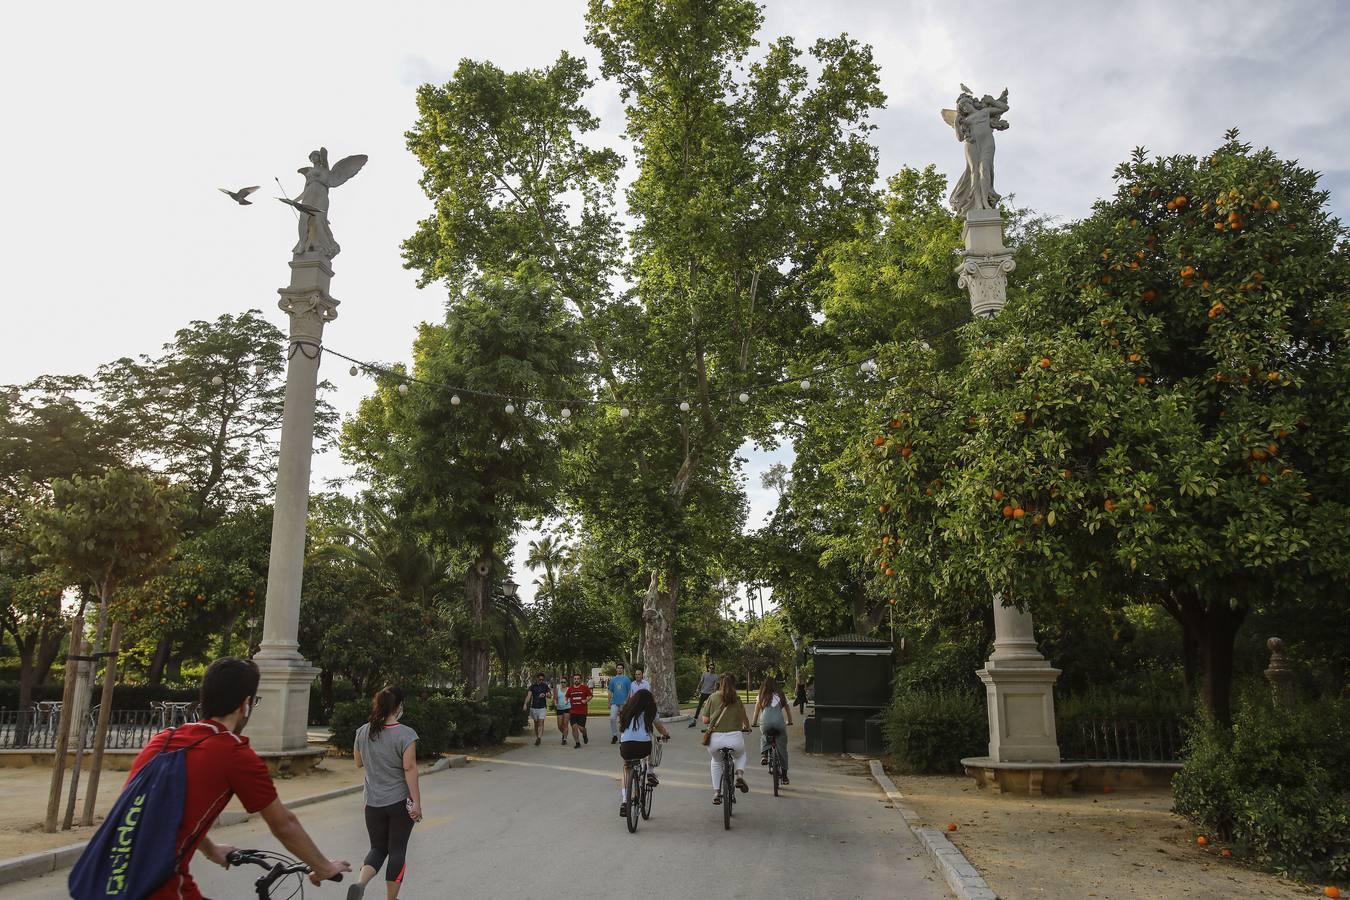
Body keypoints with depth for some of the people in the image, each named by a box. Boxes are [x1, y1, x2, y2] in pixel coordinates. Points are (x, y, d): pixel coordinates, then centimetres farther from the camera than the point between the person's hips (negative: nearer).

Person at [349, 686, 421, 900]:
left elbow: (359, 763, 11)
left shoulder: (363, 732, 0)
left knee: (378, 848, 14)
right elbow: (409, 768, -16)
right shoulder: (405, 734, -15)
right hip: (400, 802, -4)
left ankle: (360, 882, -12)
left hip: (373, 802, 4)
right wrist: (416, 802, -12)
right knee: (397, 850, 9)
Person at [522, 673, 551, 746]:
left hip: (542, 707, -1)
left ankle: (539, 738, -22)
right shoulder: (532, 686, 1)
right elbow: (529, 695, -12)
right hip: (534, 707, 1)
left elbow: (549, 695, 10)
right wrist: (525, 704, -27)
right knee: (536, 723, 11)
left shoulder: (545, 686, 5)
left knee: (541, 723, -13)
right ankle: (537, 738, 23)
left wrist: (545, 695, -13)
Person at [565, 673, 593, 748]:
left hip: (582, 712, -3)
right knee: (574, 727, -4)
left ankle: (585, 735, 29)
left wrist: (586, 700, -12)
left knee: (581, 728, -5)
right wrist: (567, 701, 1)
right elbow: (567, 697, 20)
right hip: (573, 712, 3)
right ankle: (577, 743, 9)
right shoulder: (570, 689, 8)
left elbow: (590, 696, 6)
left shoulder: (585, 688, 0)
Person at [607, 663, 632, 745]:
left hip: (623, 703, -2)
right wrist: (609, 703, 6)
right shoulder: (613, 680, 9)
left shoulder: (626, 679, 1)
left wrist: (626, 701, -9)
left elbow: (629, 691, 1)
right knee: (612, 718, -11)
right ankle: (614, 735, 3)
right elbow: (610, 692, 11)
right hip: (614, 702, 2)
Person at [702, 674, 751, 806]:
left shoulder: (712, 698, 6)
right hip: (734, 738, 0)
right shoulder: (737, 699, 7)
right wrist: (747, 727, 38)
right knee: (741, 755, 34)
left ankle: (716, 792, 23)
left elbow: (705, 720, 4)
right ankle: (740, 775, 7)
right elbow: (745, 719, 16)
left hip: (715, 738, 0)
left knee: (716, 761, 32)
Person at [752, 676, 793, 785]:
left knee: (764, 737, 33)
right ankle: (784, 775, 16)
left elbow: (757, 710, 17)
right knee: (782, 749, 13)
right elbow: (788, 710, 25)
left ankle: (764, 754, 6)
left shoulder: (762, 697, 16)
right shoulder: (781, 696, 19)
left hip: (766, 724, 0)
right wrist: (789, 721, 39)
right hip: (780, 723, 0)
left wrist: (753, 723, 29)